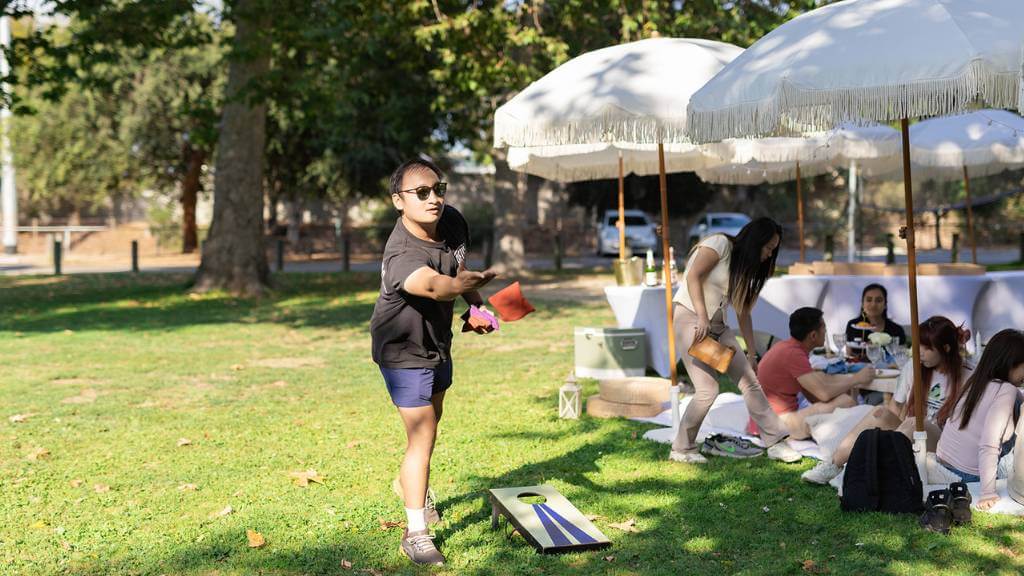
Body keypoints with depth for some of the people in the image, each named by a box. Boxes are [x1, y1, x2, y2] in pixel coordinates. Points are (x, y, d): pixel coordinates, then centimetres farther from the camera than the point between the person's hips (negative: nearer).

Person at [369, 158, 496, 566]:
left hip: (437, 342, 8)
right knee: (421, 437, -12)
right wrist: (464, 282, -78)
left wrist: (477, 305, 3)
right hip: (404, 351, -8)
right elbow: (434, 285, -60)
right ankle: (415, 533, 0)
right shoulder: (400, 255, -38)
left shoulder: (452, 222, -14)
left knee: (431, 420, 26)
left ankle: (416, 492, 52)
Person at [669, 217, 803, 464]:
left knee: (750, 381, 1)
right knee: (708, 389, -16)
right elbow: (693, 277, -19)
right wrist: (702, 318, -27)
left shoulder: (746, 267, 17)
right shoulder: (720, 244, -7)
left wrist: (751, 354, 14)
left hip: (718, 326, 8)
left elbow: (743, 313, 17)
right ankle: (681, 450, 0)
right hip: (690, 317, -8)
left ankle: (776, 443, 6)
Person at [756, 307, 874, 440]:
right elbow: (824, 393, -21)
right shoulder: (793, 354, -19)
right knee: (845, 402, -19)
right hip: (777, 427, -10)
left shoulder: (787, 347, 11)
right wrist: (857, 379, -7)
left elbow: (813, 395, 10)